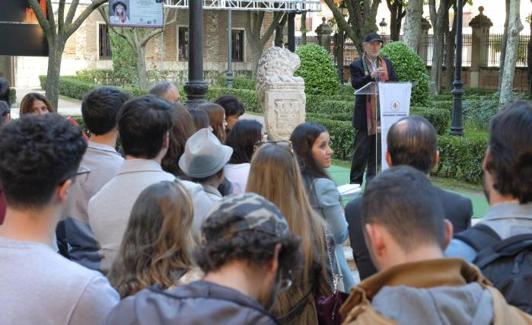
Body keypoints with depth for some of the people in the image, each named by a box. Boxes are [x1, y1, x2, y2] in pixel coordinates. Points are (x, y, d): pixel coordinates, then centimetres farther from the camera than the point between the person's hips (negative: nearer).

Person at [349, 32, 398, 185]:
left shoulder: (387, 63, 14)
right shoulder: (356, 65, -1)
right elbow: (356, 84, -16)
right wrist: (371, 76, -31)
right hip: (364, 115, -4)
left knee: (377, 150, 8)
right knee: (361, 150, -1)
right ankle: (356, 182, 6)